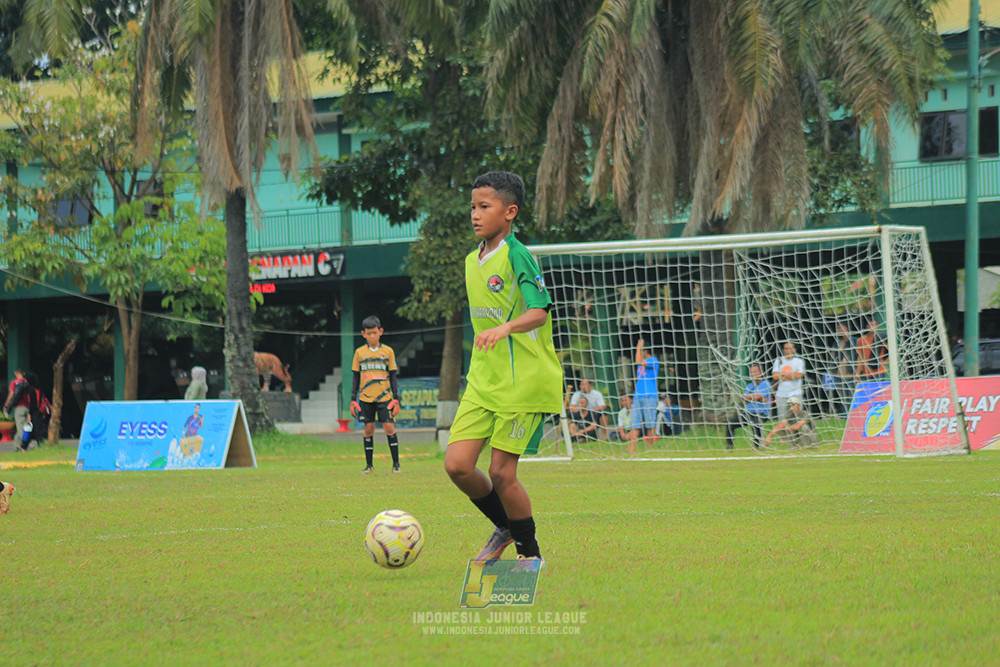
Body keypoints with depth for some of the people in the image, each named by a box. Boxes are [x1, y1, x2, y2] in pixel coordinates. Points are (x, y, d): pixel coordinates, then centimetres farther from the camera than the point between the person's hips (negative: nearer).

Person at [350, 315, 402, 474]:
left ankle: (396, 463, -1)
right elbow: (356, 377, 12)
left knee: (389, 428, -9)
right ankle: (368, 464, 10)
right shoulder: (359, 353, 7)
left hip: (384, 397, -1)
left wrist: (396, 399, 1)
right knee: (368, 429, 1)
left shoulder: (388, 351, 5)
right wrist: (353, 400, 7)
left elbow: (393, 376, 7)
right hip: (365, 398, 1)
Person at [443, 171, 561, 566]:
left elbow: (539, 312, -22)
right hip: (482, 382, 7)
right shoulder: (471, 262, 13)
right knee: (457, 464, -5)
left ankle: (530, 552, 13)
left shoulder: (516, 256, -11)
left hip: (523, 382, -7)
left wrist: (505, 328, -39)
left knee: (501, 473, -7)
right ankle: (504, 527, 20)